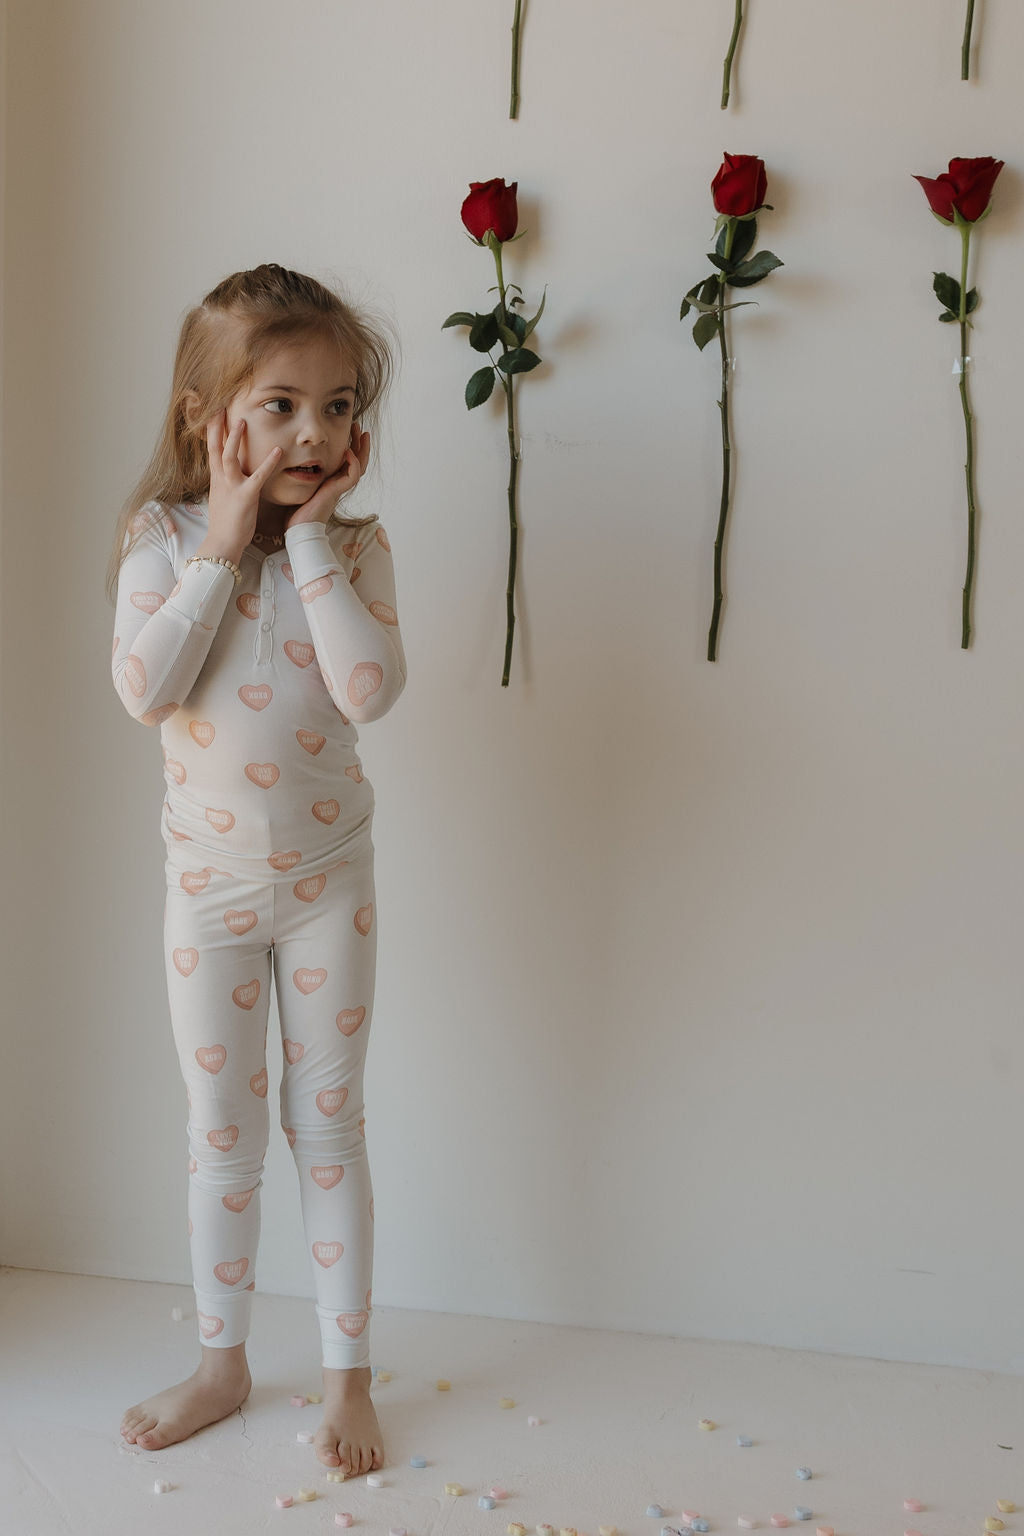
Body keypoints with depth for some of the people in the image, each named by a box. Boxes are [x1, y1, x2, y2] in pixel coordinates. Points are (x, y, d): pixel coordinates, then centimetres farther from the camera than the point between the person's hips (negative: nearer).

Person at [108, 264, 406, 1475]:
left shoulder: (353, 546, -10)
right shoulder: (166, 534, -9)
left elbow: (369, 691, -26)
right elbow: (145, 690, -23)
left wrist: (311, 533, -23)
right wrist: (224, 542, -22)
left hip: (326, 882, -1)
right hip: (208, 882, 1)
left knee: (326, 1125, 9)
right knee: (220, 1132, 14)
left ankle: (347, 1375, 24)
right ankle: (221, 1363, 33)